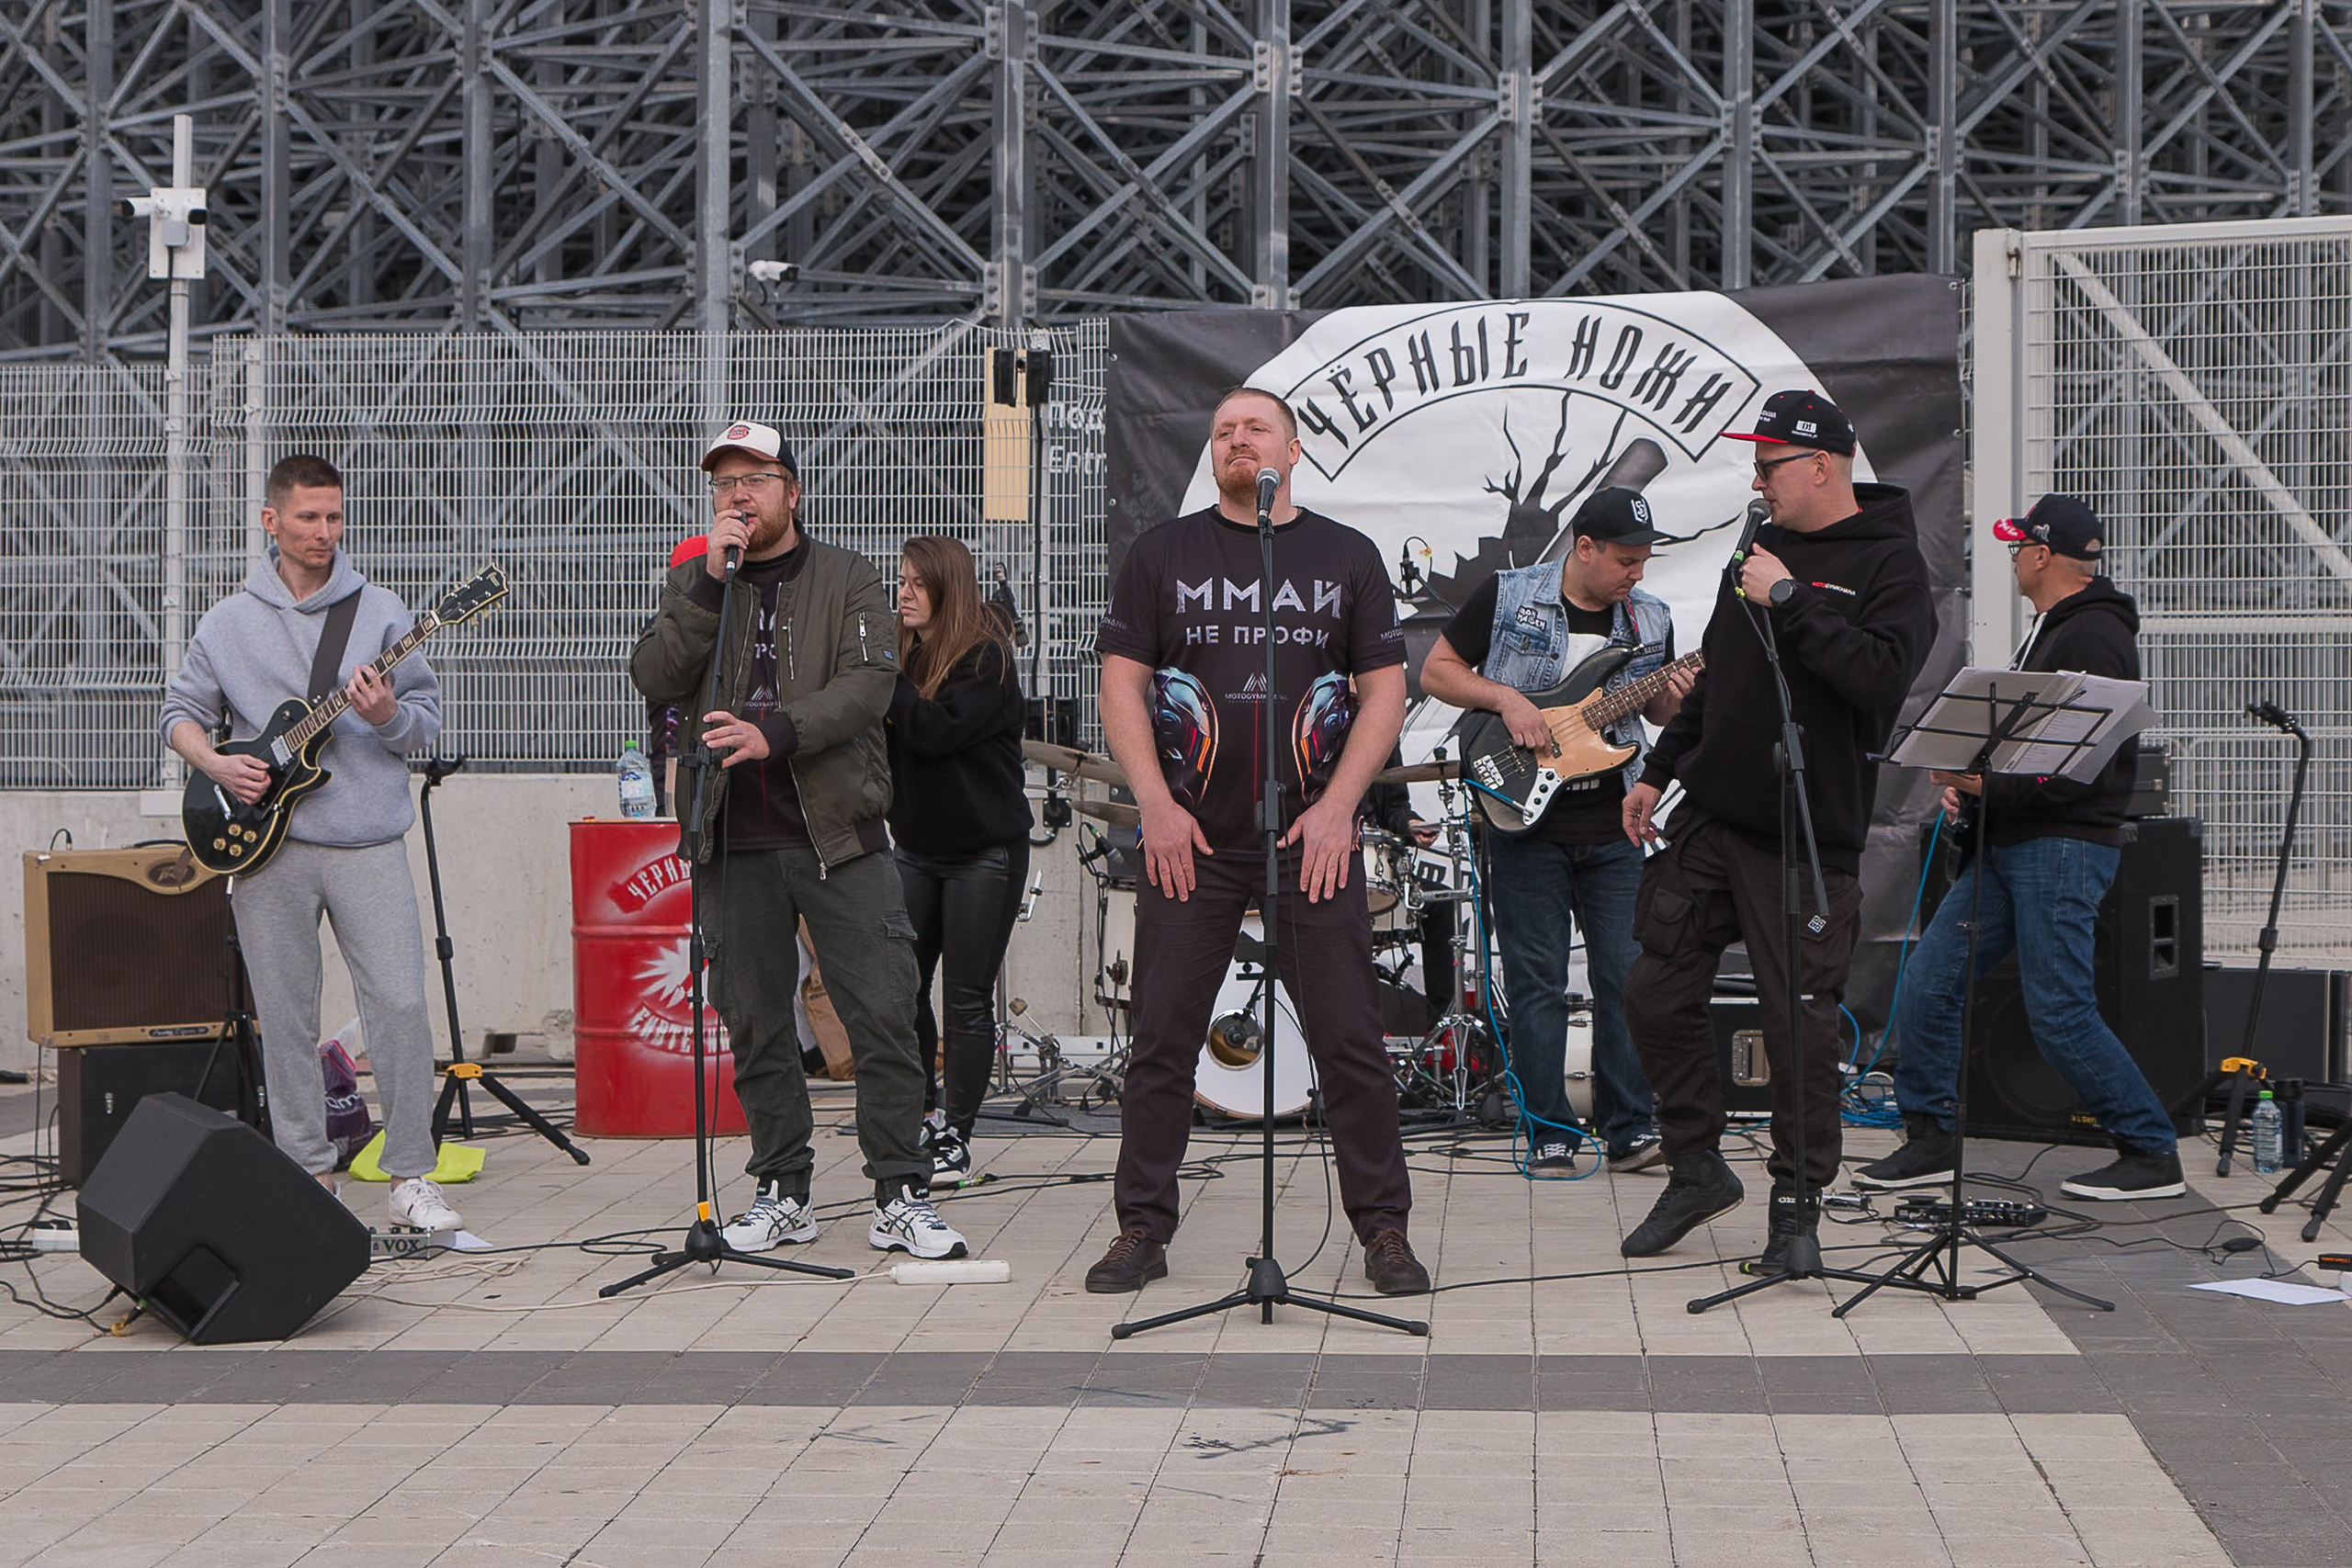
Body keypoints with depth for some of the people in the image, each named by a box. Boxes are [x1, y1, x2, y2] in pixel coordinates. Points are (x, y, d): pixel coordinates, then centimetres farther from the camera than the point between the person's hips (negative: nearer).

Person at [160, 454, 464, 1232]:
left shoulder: (380, 612, 6)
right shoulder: (227, 623, 9)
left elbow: (430, 718, 5)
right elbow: (180, 713, 14)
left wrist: (389, 716, -16)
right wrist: (215, 764, -5)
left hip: (368, 844, -1)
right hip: (267, 845, 1)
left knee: (401, 1004, -8)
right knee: (285, 1019, 5)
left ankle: (411, 1175, 1)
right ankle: (308, 1172, 16)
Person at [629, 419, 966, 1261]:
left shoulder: (849, 578, 6)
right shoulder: (692, 584, 12)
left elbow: (869, 683, -9)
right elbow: (654, 677, -3)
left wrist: (775, 732, -24)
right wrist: (711, 583, -13)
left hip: (838, 831, -2)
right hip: (735, 842, 2)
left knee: (883, 1014, -6)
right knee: (755, 1022, 7)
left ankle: (901, 1196, 0)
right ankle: (781, 1192, 18)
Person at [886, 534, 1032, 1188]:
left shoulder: (986, 657, -9)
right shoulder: (902, 655, 9)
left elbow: (936, 730, -22)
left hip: (985, 851, -6)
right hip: (917, 849, 6)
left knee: (967, 1000, -3)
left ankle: (955, 1135, 3)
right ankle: (922, 1113, 19)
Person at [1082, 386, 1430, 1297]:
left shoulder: (1346, 556, 9)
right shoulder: (1164, 554, 9)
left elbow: (1385, 688, 6)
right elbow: (1122, 684, 5)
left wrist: (1336, 806, -6)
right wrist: (1156, 806, -6)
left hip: (1314, 835, 0)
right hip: (1189, 839, 0)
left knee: (1351, 1041, -1)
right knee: (1163, 1040, 1)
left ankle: (1383, 1230, 8)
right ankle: (1142, 1229, 11)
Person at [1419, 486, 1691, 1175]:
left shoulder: (1649, 620, 7)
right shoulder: (1506, 597, -4)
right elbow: (1436, 671, 1)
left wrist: (1670, 699, -6)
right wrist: (1505, 697, -14)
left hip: (1613, 827, 3)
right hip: (1524, 816, -3)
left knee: (1627, 977, 2)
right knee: (1537, 984, 1)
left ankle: (1631, 1130, 10)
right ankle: (1548, 1136, 8)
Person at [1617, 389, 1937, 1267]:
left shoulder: (1888, 563, -6)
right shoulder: (1764, 548, 16)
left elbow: (1882, 676, -23)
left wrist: (1789, 601, -21)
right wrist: (1660, 770, 20)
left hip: (1807, 838, -7)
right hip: (1709, 816, 7)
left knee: (1799, 1024, -3)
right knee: (1657, 996, 4)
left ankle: (1798, 1203, 11)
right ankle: (1696, 1170, 20)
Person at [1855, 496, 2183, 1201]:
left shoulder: (2094, 635, -13)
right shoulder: (2051, 630, 20)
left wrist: (1989, 786, -20)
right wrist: (1967, 781, 10)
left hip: (2063, 847, -10)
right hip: (2009, 846, 10)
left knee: (2060, 1015, -10)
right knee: (1927, 983, 5)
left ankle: (2153, 1155, 1)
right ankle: (1929, 1142, 13)